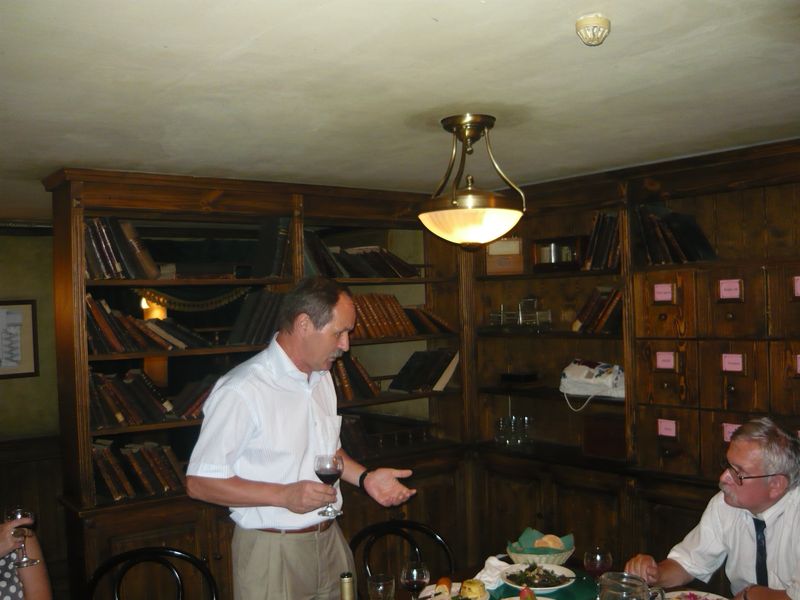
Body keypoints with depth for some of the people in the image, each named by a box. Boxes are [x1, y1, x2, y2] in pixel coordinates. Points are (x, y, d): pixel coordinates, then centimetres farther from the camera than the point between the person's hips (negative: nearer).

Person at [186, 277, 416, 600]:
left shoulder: (322, 378, 7)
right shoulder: (240, 391, -21)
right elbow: (200, 482, -19)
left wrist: (365, 477, 2)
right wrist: (283, 495, -24)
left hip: (330, 540, 7)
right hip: (272, 552, -7)